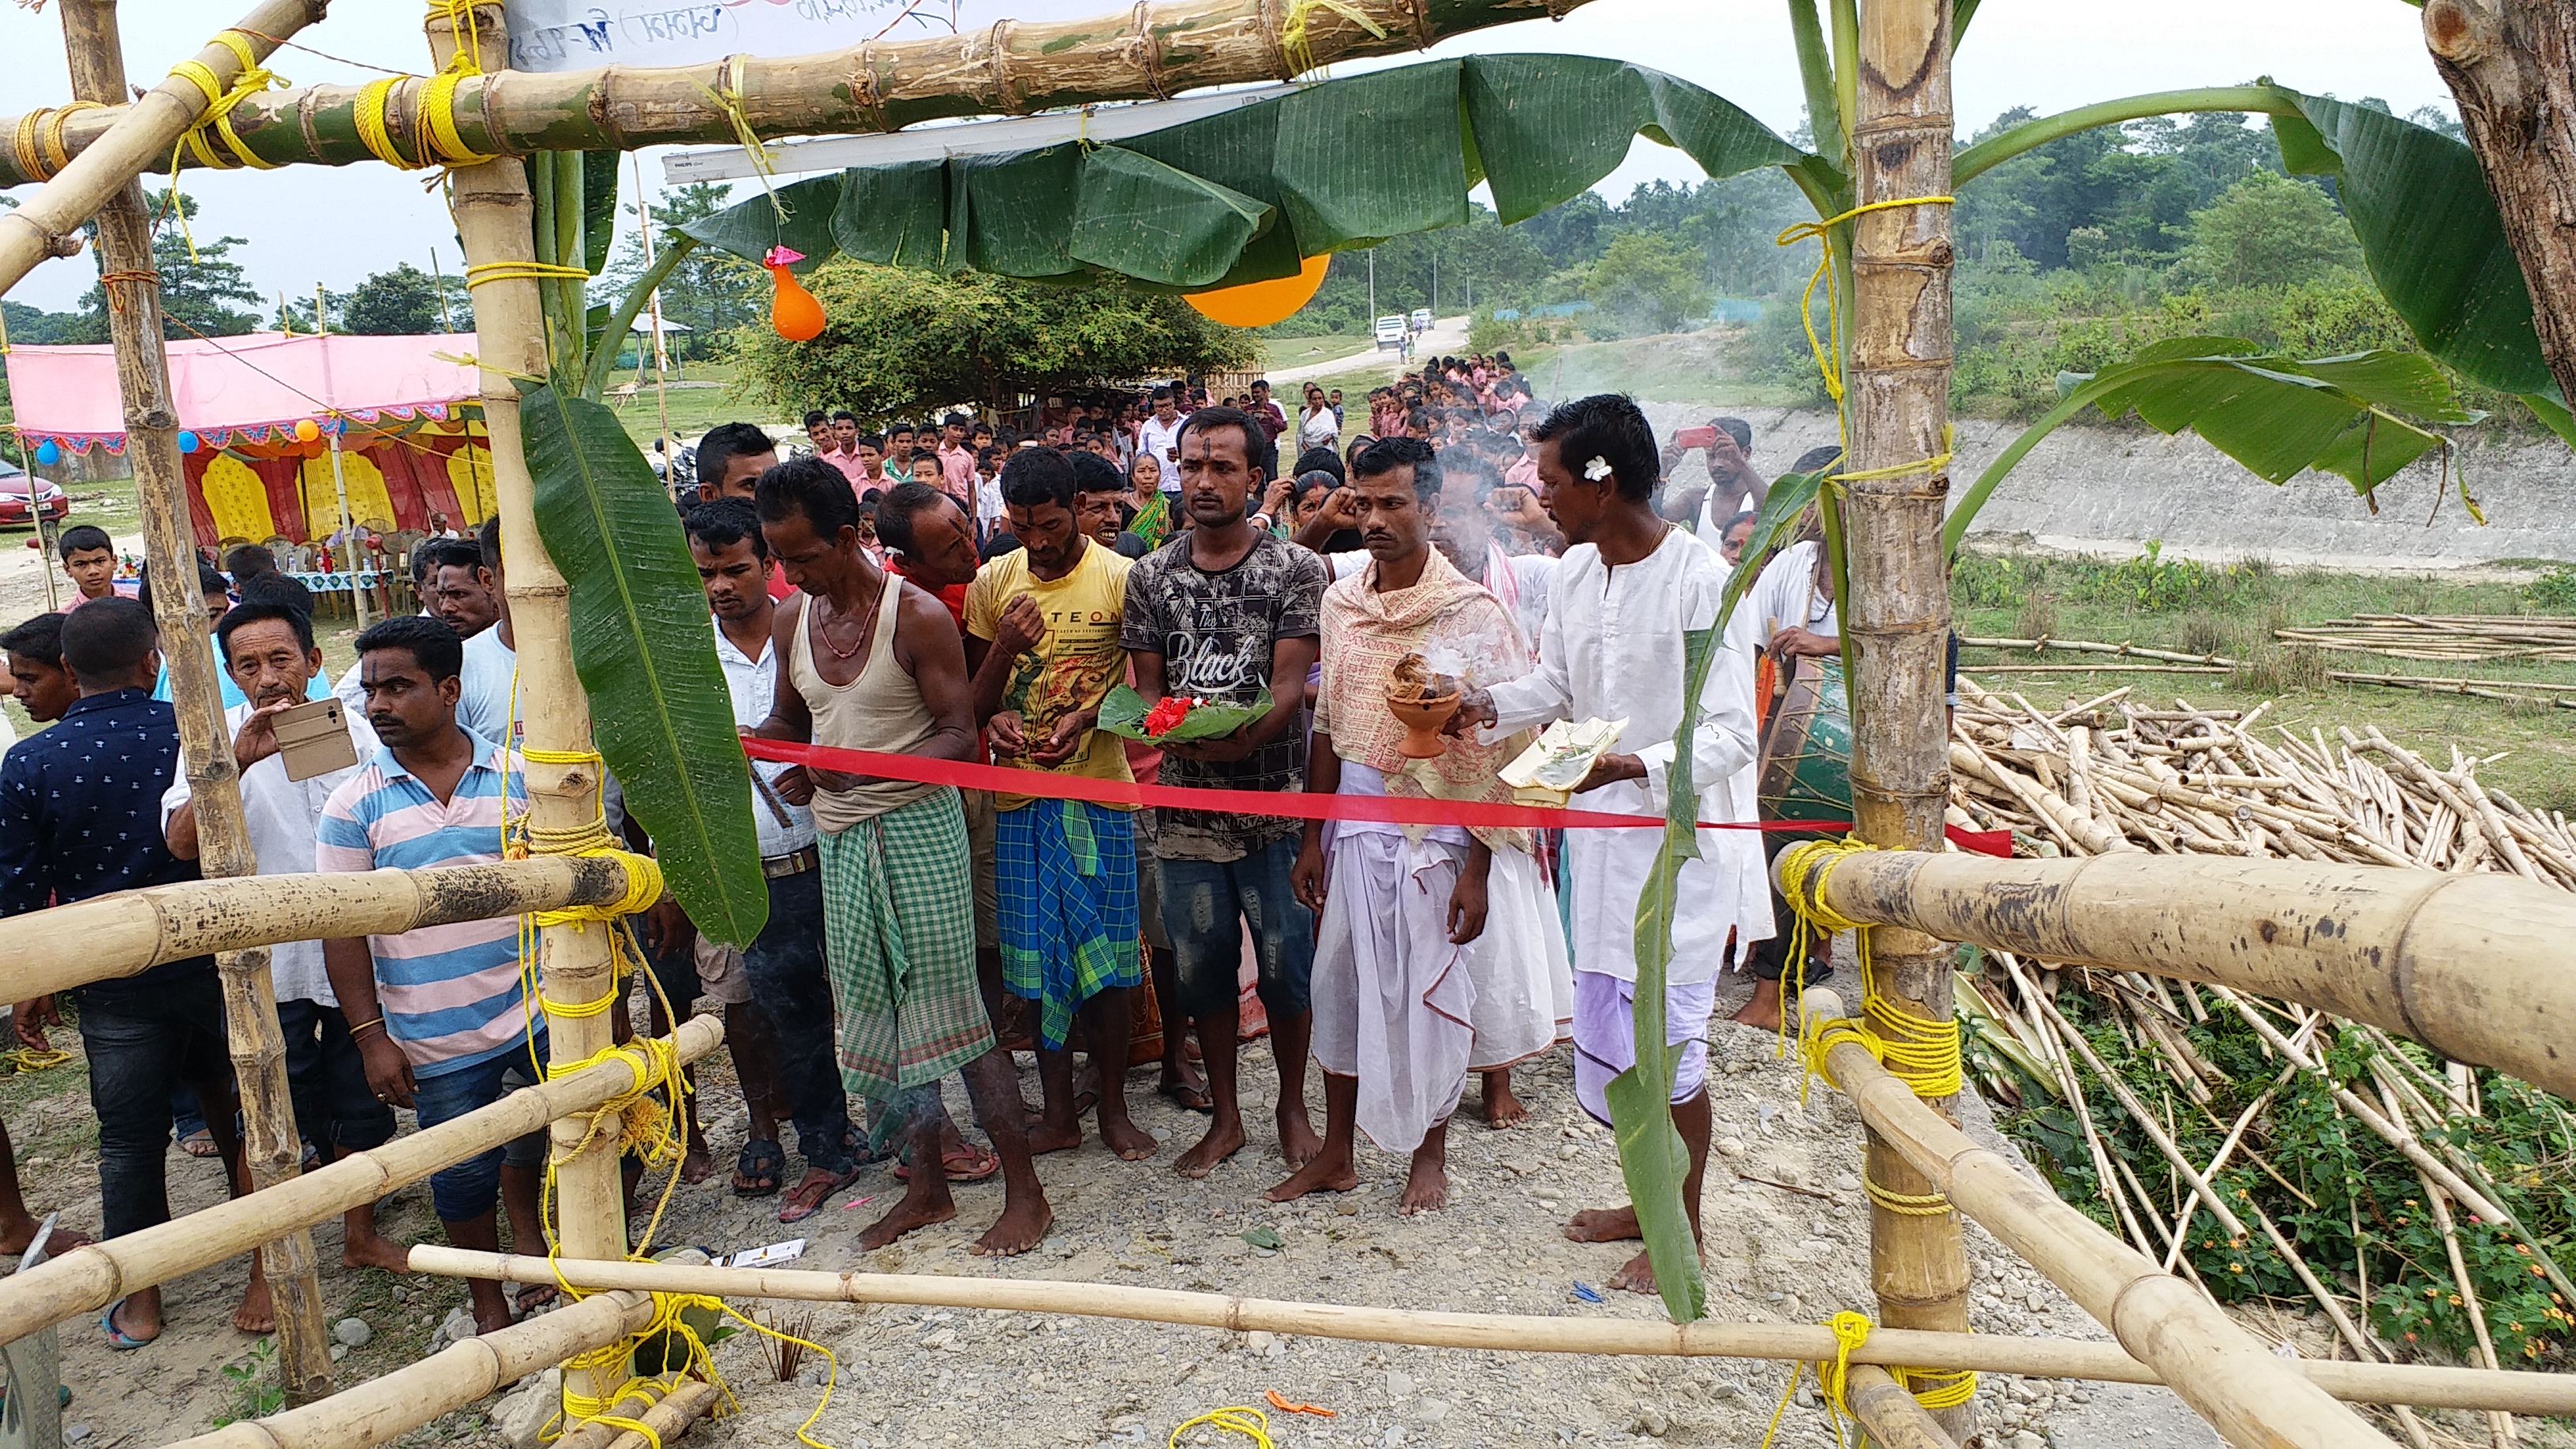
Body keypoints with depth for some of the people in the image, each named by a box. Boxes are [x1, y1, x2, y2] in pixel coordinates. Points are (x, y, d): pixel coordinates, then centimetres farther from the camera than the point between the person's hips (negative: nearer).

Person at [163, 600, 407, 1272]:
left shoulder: (352, 730, 0)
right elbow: (182, 842, -20)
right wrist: (237, 761, -32)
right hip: (267, 964, -2)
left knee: (362, 1107, 14)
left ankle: (360, 1235, 33)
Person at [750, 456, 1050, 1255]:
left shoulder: (917, 617, -11)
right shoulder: (792, 620, 8)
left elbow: (959, 738, -13)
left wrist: (867, 770, -26)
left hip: (917, 829, -6)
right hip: (838, 839, 7)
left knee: (950, 1011, -4)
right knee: (879, 1017, 11)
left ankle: (1025, 1191, 7)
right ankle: (928, 1187, 25)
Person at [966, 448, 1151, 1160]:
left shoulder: (1120, 578, -4)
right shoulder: (993, 583, 4)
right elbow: (974, 697, 7)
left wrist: (1087, 716, -19)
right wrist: (1003, 658, -14)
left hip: (1099, 789, -2)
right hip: (1021, 790, 3)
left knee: (1103, 958, 4)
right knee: (1037, 958, 8)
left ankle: (1114, 1108, 21)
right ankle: (1059, 1113, 22)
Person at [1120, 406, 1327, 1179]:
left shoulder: (1295, 567, -3)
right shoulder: (1150, 575, 7)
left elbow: (1290, 685, -10)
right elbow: (1147, 687, 6)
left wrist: (1237, 740, -29)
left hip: (1273, 803, -3)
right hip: (1186, 804, 3)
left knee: (1286, 963, 6)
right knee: (1201, 964, 11)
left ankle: (1293, 1106, 27)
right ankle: (1225, 1116, 28)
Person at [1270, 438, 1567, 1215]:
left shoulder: (1474, 614, -11)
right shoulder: (1340, 603, 4)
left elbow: (1497, 752, -12)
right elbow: (1327, 728, 9)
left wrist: (1477, 871, -16)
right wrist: (1311, 839, 7)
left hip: (1438, 834, -4)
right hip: (1355, 827, 4)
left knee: (1437, 993, 8)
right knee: (1342, 983, 11)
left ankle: (1430, 1156, 29)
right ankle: (1335, 1154, 27)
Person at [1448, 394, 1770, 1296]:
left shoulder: (1701, 581, -19)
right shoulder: (1575, 572, 4)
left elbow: (1730, 735, -20)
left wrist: (1634, 766, -33)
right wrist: (1488, 707, 1)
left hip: (1679, 840, -8)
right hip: (1600, 831, 8)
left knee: (1667, 1048, 2)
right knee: (1606, 1035, 17)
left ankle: (1684, 1228, 24)